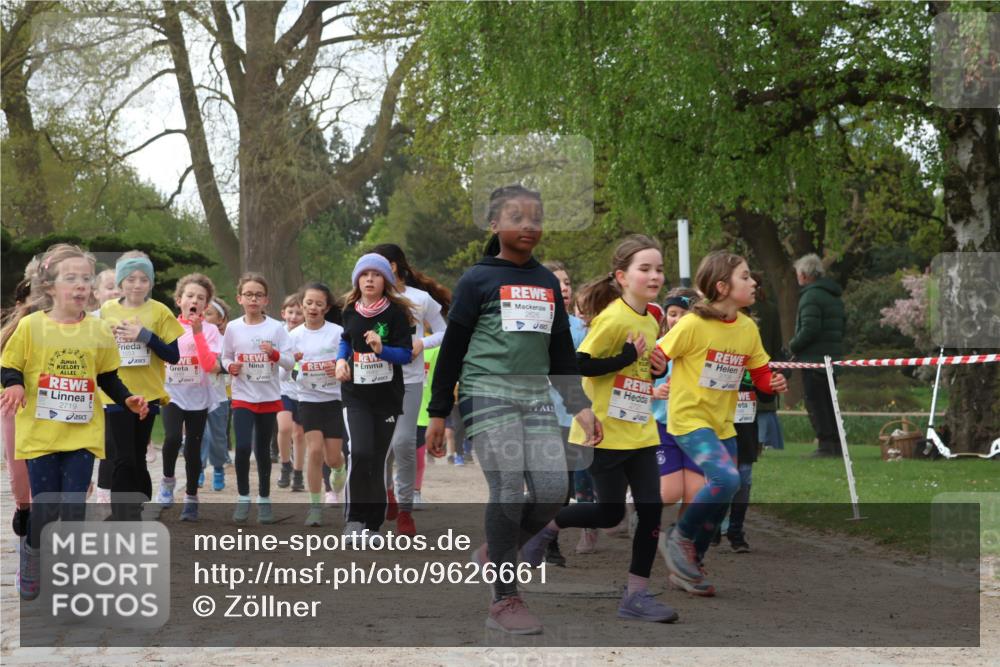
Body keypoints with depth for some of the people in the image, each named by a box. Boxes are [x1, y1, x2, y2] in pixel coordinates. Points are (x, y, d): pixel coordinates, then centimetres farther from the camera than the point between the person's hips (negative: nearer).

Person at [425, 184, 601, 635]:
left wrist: (580, 406, 14)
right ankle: (504, 602, -7)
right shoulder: (478, 280, 0)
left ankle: (494, 554, 19)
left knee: (553, 490, -7)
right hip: (488, 393, -5)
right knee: (510, 488, -14)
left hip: (536, 397, 5)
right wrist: (438, 414, 0)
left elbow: (562, 352, 21)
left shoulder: (547, 283, 16)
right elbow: (452, 349, 1)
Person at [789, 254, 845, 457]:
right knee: (828, 401, 15)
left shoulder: (811, 296, -13)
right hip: (833, 357, 9)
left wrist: (793, 346, -6)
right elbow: (842, 326, 21)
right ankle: (836, 444, 15)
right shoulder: (835, 297, 18)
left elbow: (809, 329, -21)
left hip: (814, 358, -9)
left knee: (815, 402, -6)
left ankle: (825, 444, -11)